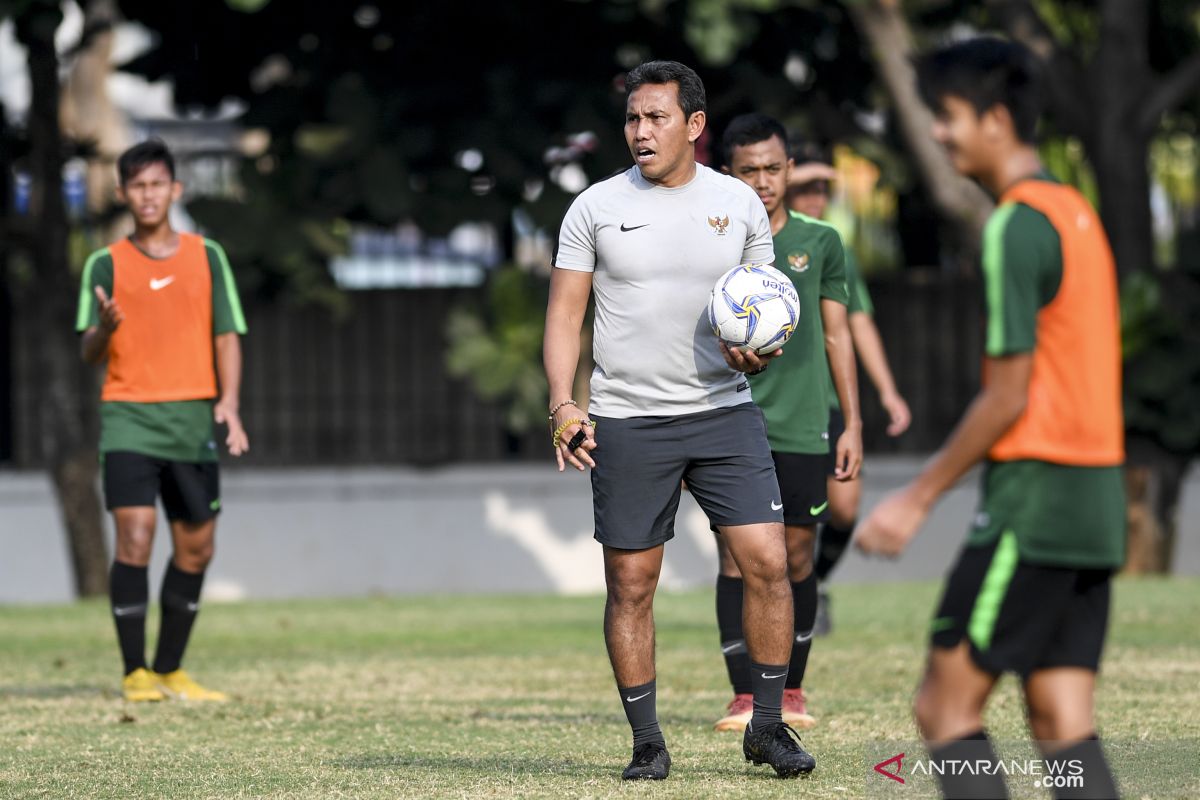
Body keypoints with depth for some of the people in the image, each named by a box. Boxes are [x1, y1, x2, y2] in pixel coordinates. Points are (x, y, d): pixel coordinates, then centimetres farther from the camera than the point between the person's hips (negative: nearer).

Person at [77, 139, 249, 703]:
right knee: (135, 537, -15)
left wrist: (228, 403, -6)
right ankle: (135, 673, -8)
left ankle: (170, 671, 18)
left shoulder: (207, 257, 9)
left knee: (196, 546, 5)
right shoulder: (106, 264, 5)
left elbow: (226, 337, 9)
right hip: (129, 416, -3)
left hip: (192, 419, 3)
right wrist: (104, 328, -22)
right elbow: (89, 353, 1)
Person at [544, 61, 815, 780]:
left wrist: (758, 354, -9)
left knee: (768, 561, -8)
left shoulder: (739, 203, 5)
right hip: (626, 421, -1)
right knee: (631, 584, 1)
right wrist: (564, 404, -10)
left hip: (724, 411, 1)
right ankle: (648, 743, 12)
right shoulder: (596, 207, 1)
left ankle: (768, 727, 6)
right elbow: (565, 314, 3)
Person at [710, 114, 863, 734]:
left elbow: (836, 336, 11)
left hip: (802, 427, 1)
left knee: (795, 558, 3)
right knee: (736, 557, -7)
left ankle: (791, 691, 16)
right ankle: (744, 696, -5)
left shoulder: (820, 242, 7)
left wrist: (852, 424, 6)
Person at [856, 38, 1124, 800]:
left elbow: (1008, 396, -16)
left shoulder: (1016, 227, -13)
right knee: (1064, 723, 5)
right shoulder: (1078, 213, 16)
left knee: (946, 704, -3)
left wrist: (919, 498, -9)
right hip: (1097, 499, 9)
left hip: (1034, 495, -9)